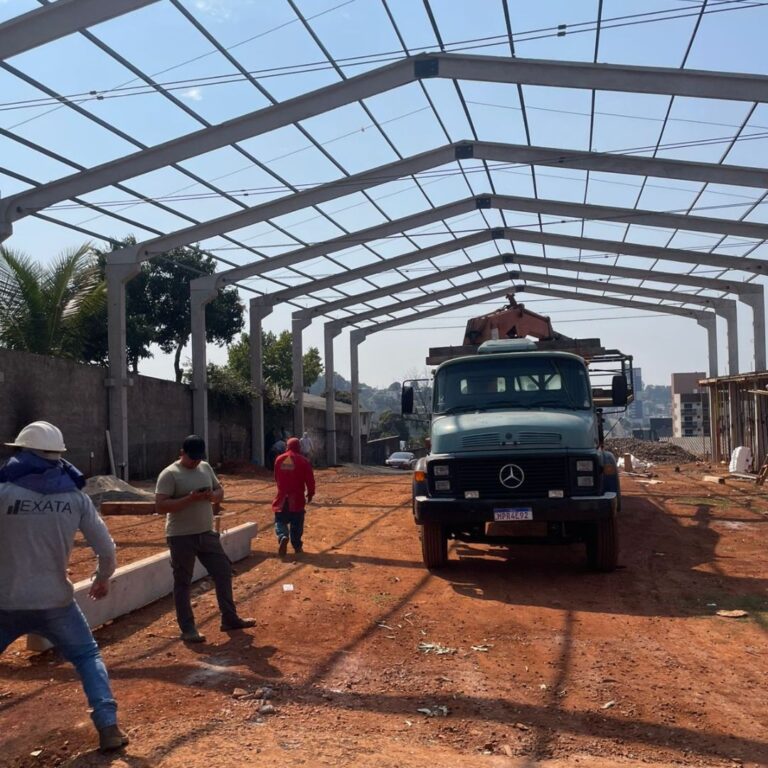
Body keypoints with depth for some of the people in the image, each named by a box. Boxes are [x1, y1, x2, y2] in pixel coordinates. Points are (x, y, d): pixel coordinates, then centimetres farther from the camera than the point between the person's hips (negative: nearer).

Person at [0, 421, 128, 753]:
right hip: (54, 601, 2)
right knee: (88, 657, 20)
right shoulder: (75, 497, -3)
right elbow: (106, 549, 2)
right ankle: (109, 728, 9)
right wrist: (102, 579, 21)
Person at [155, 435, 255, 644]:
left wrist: (212, 496, -9)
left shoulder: (206, 468, 7)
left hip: (207, 533, 7)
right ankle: (188, 629, 13)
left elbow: (220, 491, 16)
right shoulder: (170, 474, -13)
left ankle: (229, 619, 23)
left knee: (223, 571, 10)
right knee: (182, 582, 3)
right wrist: (190, 498, -27)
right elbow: (160, 506, -20)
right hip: (181, 537, -7)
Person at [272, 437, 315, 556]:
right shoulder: (303, 460, -7)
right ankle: (297, 545, 14)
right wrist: (310, 493, 7)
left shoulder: (279, 459, 4)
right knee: (297, 523, 10)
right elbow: (310, 480, -7)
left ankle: (283, 537, -19)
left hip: (282, 497, 2)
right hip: (297, 497, -2)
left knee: (280, 521, 8)